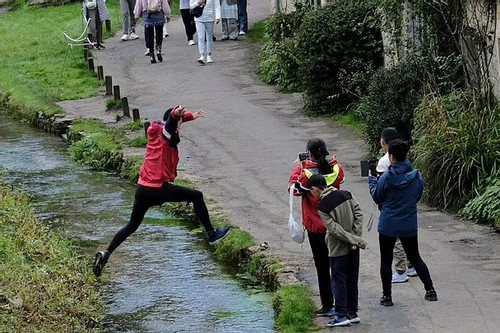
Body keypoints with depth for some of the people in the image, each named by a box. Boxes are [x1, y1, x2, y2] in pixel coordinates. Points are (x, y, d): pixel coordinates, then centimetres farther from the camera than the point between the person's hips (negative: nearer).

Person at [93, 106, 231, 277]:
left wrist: (191, 115, 44)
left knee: (132, 225, 15)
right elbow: (171, 122, -36)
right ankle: (212, 234, 12)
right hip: (159, 189, -8)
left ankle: (105, 254, 4)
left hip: (142, 188, 8)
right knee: (196, 196, 7)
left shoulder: (155, 131, 13)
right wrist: (176, 114, -57)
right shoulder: (166, 134, -10)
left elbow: (173, 121, 34)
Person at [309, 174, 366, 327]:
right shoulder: (346, 195, 2)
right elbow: (359, 214, -1)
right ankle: (353, 313, 20)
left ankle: (341, 315, 3)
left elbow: (335, 229, -19)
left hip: (338, 250, -6)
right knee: (352, 280, 14)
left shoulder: (323, 207, -14)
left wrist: (356, 240, -15)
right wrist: (356, 238, -5)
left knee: (338, 280, 4)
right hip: (353, 248, 6)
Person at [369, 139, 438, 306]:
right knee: (415, 258, 18)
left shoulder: (386, 177, -16)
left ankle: (387, 296, 10)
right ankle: (430, 290, 16)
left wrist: (372, 179, 11)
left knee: (386, 261, 8)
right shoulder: (416, 176, -5)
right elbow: (418, 196, 8)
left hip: (388, 225, -4)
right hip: (409, 225, 4)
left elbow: (377, 197, -2)